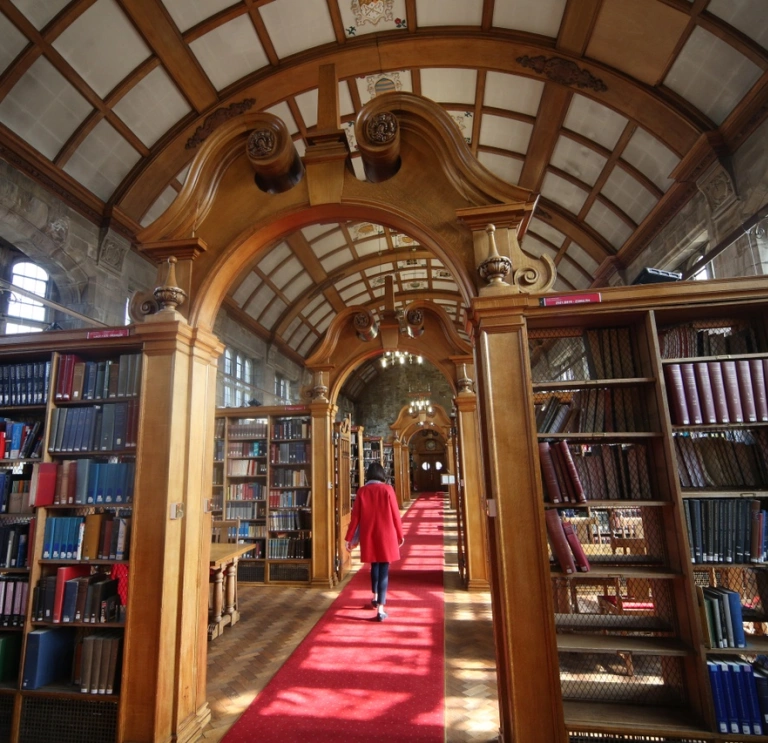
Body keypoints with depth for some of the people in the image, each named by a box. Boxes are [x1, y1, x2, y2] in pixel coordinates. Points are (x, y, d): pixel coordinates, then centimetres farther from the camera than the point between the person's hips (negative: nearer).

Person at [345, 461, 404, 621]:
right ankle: (380, 609, -1)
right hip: (386, 535, -3)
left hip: (368, 536, 3)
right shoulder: (387, 489, -7)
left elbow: (355, 516, -1)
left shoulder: (362, 491, -2)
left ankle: (375, 598, 38)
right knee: (384, 570, 3)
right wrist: (400, 534, 9)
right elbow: (395, 514, -4)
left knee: (374, 566, 23)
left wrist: (349, 538, 6)